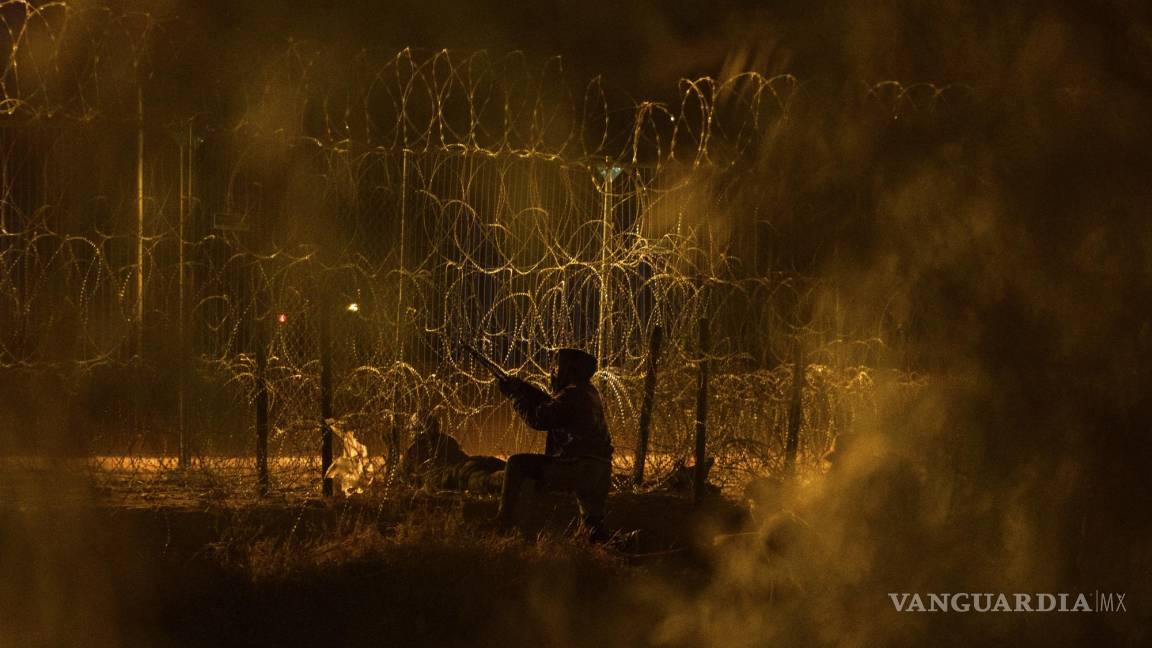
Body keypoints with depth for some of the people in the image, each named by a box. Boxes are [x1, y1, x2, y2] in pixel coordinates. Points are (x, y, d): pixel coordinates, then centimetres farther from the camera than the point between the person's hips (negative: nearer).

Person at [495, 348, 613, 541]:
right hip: (600, 474, 9)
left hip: (575, 467, -9)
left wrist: (516, 396, 4)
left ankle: (503, 523, -1)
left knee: (517, 463, 1)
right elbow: (552, 405, 29)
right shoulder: (590, 393, 19)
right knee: (592, 526, 26)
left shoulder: (573, 395, -11)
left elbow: (538, 419, -11)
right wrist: (522, 387, 23)